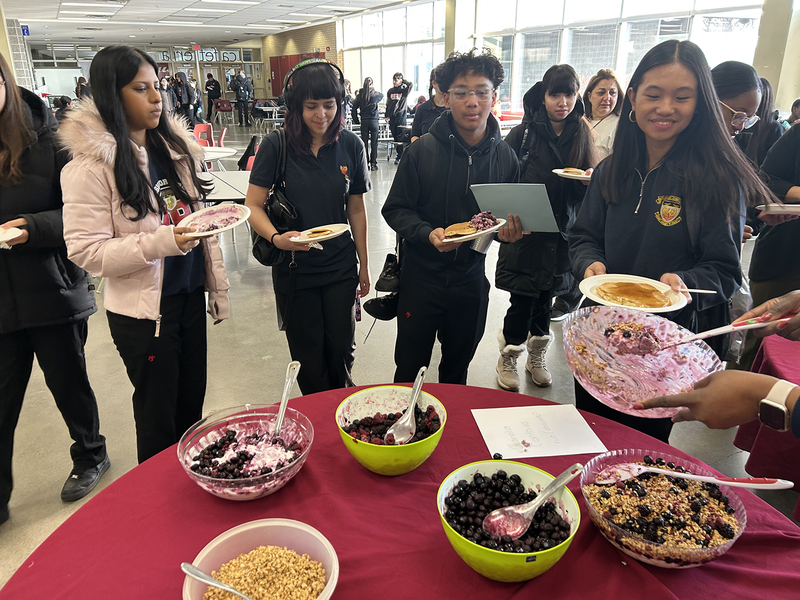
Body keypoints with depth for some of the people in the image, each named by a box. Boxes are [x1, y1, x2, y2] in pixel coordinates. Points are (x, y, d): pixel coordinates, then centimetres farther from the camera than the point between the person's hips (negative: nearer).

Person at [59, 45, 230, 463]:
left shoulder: (174, 145, 6)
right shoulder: (91, 165, -14)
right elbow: (86, 251, -17)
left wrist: (218, 285, 11)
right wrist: (162, 241, -29)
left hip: (189, 295, 6)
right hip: (142, 309, -6)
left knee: (192, 403, 19)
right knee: (158, 417, 10)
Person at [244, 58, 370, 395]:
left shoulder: (350, 145, -2)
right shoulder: (276, 146, -10)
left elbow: (356, 209, 5)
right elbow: (253, 206, -8)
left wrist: (364, 266, 8)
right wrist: (276, 238, -29)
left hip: (341, 267, 2)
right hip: (294, 269, -1)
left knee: (341, 350, 11)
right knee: (308, 355, 12)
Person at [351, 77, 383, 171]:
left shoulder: (360, 95, -2)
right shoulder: (375, 94, -4)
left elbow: (354, 107, 1)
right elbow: (381, 95, 19)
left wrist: (356, 119, 12)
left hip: (364, 121, 1)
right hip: (374, 120, -1)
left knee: (364, 143, 6)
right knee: (374, 143, 3)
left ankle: (366, 164, 7)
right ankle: (373, 164, 4)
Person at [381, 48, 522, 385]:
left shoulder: (505, 157, -1)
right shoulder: (424, 149, -11)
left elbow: (510, 217, 11)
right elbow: (395, 209, -8)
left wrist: (507, 231, -12)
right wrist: (428, 233, -25)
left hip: (471, 281, 3)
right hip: (422, 278, -3)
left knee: (457, 371, 22)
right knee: (408, 371, 10)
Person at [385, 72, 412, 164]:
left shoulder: (404, 90, -1)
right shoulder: (390, 91, 12)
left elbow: (410, 84, -21)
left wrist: (402, 80, -5)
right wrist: (387, 116, 13)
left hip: (401, 116, -5)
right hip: (392, 117, 5)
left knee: (400, 137, -7)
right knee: (395, 137, 8)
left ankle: (400, 156, -2)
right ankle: (400, 154, 17)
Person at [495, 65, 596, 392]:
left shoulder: (582, 135, 6)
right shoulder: (524, 133, -4)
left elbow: (588, 189, 10)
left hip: (561, 233, 4)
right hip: (523, 231, -3)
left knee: (545, 297, 14)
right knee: (523, 300, -2)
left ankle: (536, 358, 33)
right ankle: (508, 358, 21)